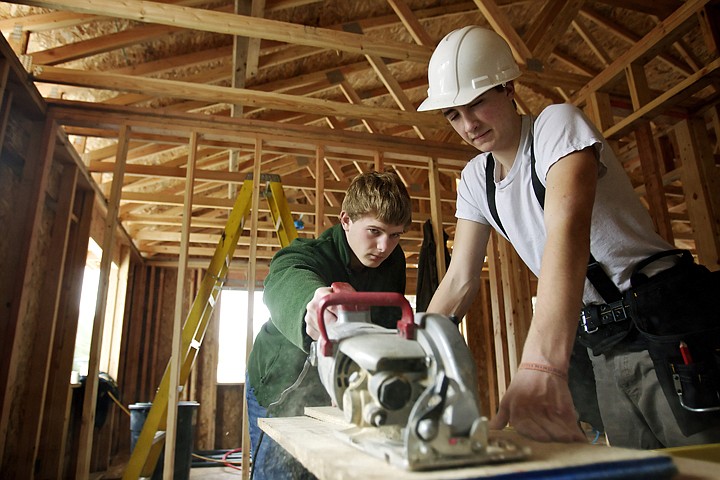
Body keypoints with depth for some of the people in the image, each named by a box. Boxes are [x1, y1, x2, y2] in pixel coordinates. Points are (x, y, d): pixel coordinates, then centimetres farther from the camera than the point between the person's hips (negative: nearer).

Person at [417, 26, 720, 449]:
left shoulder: (558, 123, -15)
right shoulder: (475, 180, 5)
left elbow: (567, 227, -34)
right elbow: (460, 281, 3)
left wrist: (542, 364, -46)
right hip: (605, 345, 6)